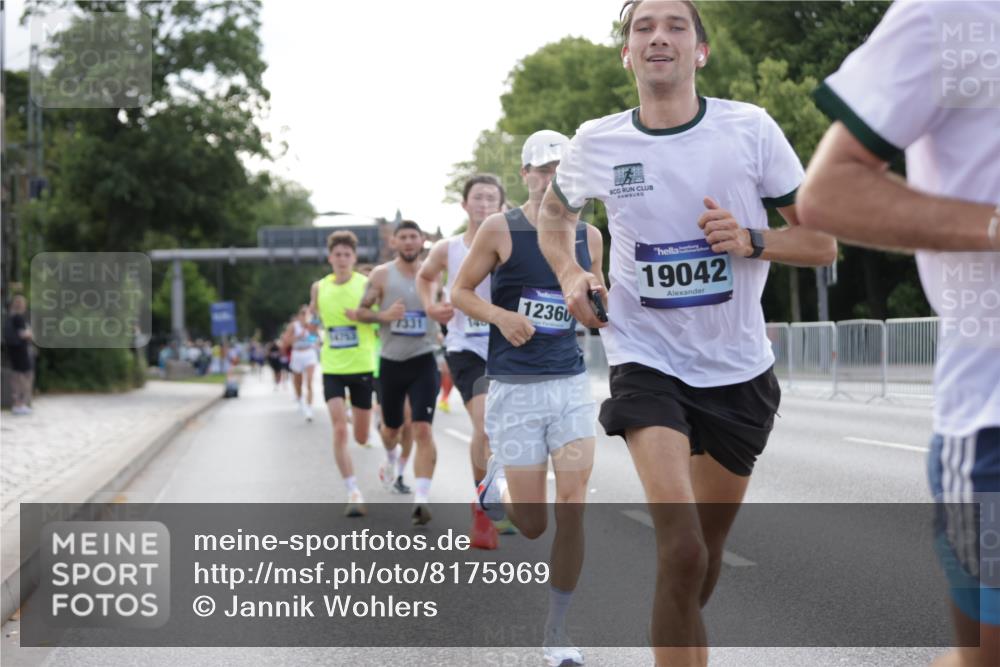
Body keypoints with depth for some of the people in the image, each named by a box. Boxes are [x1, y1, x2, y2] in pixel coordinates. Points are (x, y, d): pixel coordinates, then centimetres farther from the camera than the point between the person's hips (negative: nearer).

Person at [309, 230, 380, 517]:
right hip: (332, 369, 1)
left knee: (362, 437, 8)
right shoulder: (319, 288, 3)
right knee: (339, 431, -14)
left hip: (363, 367, -1)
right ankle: (353, 492, -8)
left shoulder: (367, 285, -7)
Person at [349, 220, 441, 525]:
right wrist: (383, 316, -19)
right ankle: (391, 458, 54)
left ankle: (421, 498, -17)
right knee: (391, 426, 19)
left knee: (423, 430, -15)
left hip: (423, 362, -1)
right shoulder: (382, 274, -2)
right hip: (391, 362, 1)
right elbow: (358, 311, -1)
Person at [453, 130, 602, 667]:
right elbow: (460, 292, 3)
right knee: (532, 524, 0)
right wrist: (502, 316, -15)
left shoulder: (589, 236, 8)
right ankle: (497, 483, 37)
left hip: (571, 384, 3)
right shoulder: (500, 229, -3)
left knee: (572, 510, -6)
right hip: (514, 387, -3)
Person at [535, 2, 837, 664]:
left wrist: (751, 241, -20)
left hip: (739, 367, 2)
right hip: (646, 359, -2)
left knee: (707, 553, 16)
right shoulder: (596, 143, -4)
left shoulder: (751, 129, -8)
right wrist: (570, 274, 0)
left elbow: (823, 242, -2)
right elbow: (554, 215, 18)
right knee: (681, 550, -22)